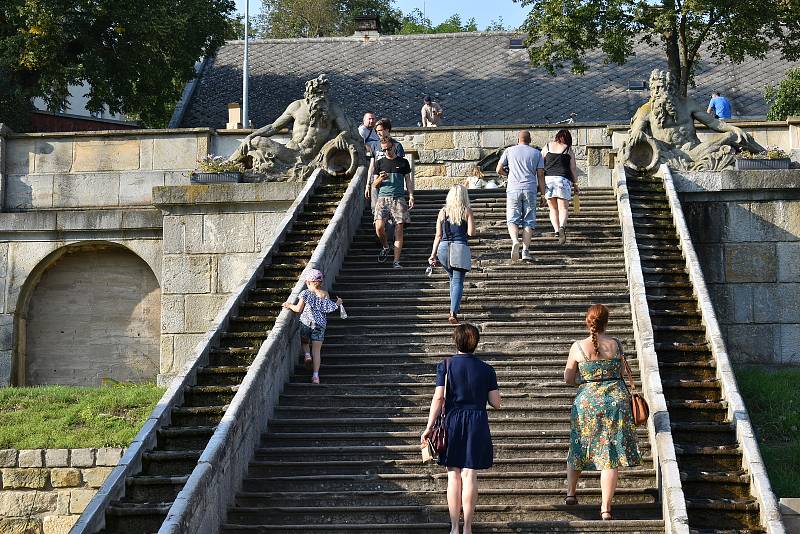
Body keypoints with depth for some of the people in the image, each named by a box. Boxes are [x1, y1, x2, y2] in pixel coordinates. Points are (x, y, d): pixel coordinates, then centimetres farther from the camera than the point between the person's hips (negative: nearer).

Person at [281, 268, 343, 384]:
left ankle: (307, 354, -2)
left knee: (304, 341, 28)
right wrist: (338, 303, 18)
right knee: (317, 350, 5)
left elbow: (298, 309, -9)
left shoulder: (306, 293, -5)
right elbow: (329, 308, 1)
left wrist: (289, 306, 9)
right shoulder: (325, 295, 0)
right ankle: (315, 375, -1)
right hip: (320, 324, 1)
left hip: (306, 322, -1)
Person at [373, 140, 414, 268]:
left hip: (399, 198, -1)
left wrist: (411, 196, 0)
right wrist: (380, 179, -8)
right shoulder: (379, 163, 13)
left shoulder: (403, 162, 11)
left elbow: (408, 181, 14)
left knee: (399, 230, -7)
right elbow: (374, 185, 15)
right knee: (379, 227, -16)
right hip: (383, 198, 1)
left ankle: (396, 261, -6)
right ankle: (385, 247, 15)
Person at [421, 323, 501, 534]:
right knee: (470, 474, 2)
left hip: (452, 421, 0)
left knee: (453, 475, 7)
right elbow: (496, 403, 0)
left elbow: (438, 398, -8)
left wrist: (429, 426, -4)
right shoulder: (486, 369, 0)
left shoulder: (445, 366, -3)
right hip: (477, 423, 0)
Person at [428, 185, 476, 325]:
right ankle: (453, 312, -17)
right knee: (458, 282, -3)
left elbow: (438, 235, 6)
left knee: (453, 279, 23)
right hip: (460, 247, -3)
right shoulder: (467, 211, -1)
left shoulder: (443, 212, 7)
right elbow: (471, 233, -6)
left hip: (444, 247, 3)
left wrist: (433, 254, 9)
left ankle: (455, 307, 25)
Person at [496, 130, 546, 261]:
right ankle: (525, 250, -8)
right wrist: (543, 195, 7)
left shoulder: (509, 151, 9)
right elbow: (541, 175, 6)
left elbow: (499, 170, 9)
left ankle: (515, 241, -25)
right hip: (530, 189, 1)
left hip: (513, 188, -1)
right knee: (529, 221, 3)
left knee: (512, 220, 2)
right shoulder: (536, 153, 11)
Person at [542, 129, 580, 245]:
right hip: (563, 179, -2)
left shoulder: (547, 147, 10)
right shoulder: (569, 150, 5)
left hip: (547, 179, 2)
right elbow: (573, 169, 4)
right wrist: (575, 184, 14)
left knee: (553, 208, 14)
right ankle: (562, 227, -27)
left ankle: (556, 230, -3)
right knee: (563, 208, -1)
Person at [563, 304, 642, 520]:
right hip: (616, 399, 0)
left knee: (578, 447, 23)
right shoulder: (616, 345, -5)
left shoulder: (578, 347, -6)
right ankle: (606, 508, 0)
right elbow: (622, 371, 8)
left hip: (587, 400, 0)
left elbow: (568, 379, 3)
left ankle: (571, 492, 28)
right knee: (610, 454, 2)